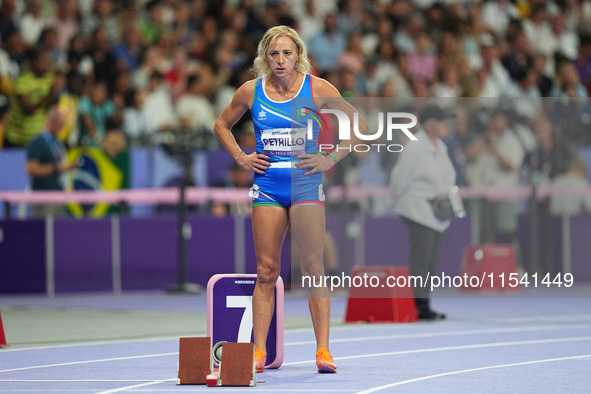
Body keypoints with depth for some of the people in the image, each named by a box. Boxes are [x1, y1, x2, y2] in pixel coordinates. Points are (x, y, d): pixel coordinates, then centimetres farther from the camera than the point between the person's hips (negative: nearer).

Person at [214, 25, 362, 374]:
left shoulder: (318, 89, -3)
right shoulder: (251, 92, 3)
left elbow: (359, 124, 5)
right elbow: (222, 125, 20)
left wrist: (332, 158, -4)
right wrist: (241, 158, 6)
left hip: (306, 184, -2)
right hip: (267, 185, 2)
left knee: (313, 267, -6)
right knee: (266, 270, 1)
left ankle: (323, 350, -6)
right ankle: (259, 351, 3)